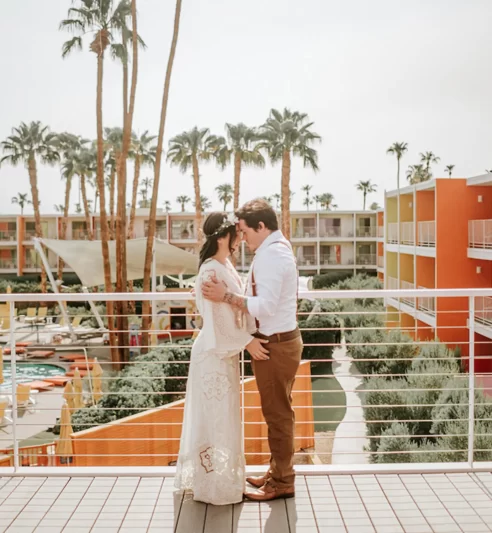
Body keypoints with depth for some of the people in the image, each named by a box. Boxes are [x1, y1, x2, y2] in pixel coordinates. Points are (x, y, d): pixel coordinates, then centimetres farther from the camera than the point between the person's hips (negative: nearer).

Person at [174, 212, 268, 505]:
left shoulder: (226, 266, 8)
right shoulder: (211, 271, -21)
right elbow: (217, 319, -23)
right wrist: (247, 341, -17)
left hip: (226, 351, 10)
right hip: (215, 353, -10)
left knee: (220, 415, 19)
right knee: (217, 417, 1)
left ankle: (208, 477, 33)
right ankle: (217, 485, 15)